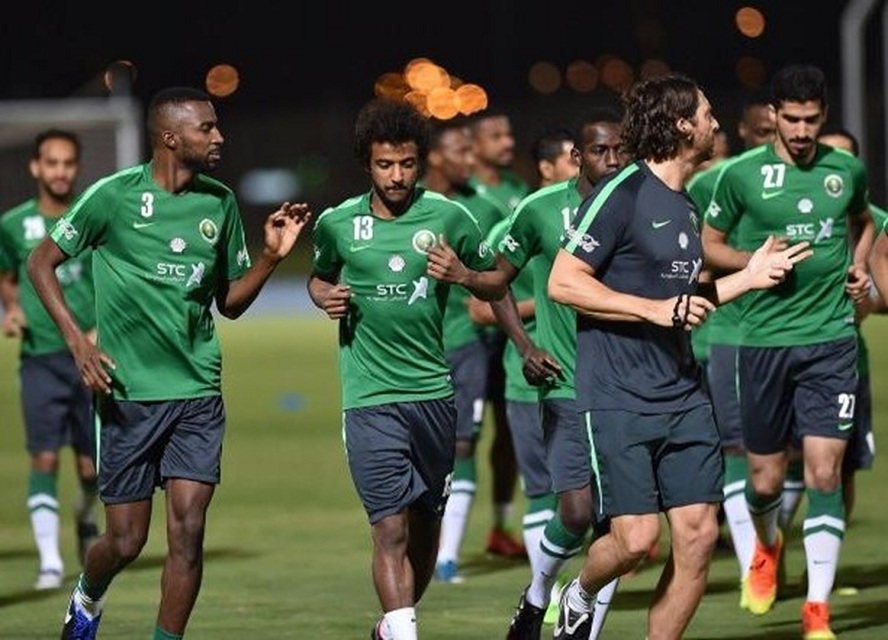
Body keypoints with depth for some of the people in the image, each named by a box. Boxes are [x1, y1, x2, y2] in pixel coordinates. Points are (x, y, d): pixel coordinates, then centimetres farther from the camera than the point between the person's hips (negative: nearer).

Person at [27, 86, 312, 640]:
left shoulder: (220, 203, 7)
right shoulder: (115, 195, -7)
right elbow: (42, 263, 0)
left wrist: (272, 256, -1)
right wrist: (77, 340, -11)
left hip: (198, 391, 3)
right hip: (128, 392, -3)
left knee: (188, 532, -9)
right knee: (126, 540, 2)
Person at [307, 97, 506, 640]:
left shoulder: (449, 218, 0)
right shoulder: (338, 223, 1)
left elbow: (496, 287, 10)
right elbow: (319, 276, 20)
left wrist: (463, 275, -11)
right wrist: (325, 297, -2)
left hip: (434, 392, 2)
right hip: (370, 397, -2)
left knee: (425, 524, 12)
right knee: (391, 528, -12)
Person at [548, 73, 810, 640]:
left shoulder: (686, 206, 16)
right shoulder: (622, 194, -10)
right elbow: (563, 283, -14)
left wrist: (747, 278, 16)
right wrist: (656, 309, -18)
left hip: (683, 395, 8)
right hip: (618, 397, -8)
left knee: (699, 533, -1)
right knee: (637, 539, -11)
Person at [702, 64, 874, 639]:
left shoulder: (848, 170, 5)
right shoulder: (742, 175, -3)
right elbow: (709, 243, 8)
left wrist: (860, 268, 8)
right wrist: (755, 262, -10)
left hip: (831, 338, 0)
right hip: (765, 338, 0)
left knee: (824, 472, -9)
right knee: (766, 479, 7)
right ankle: (768, 545, 43)